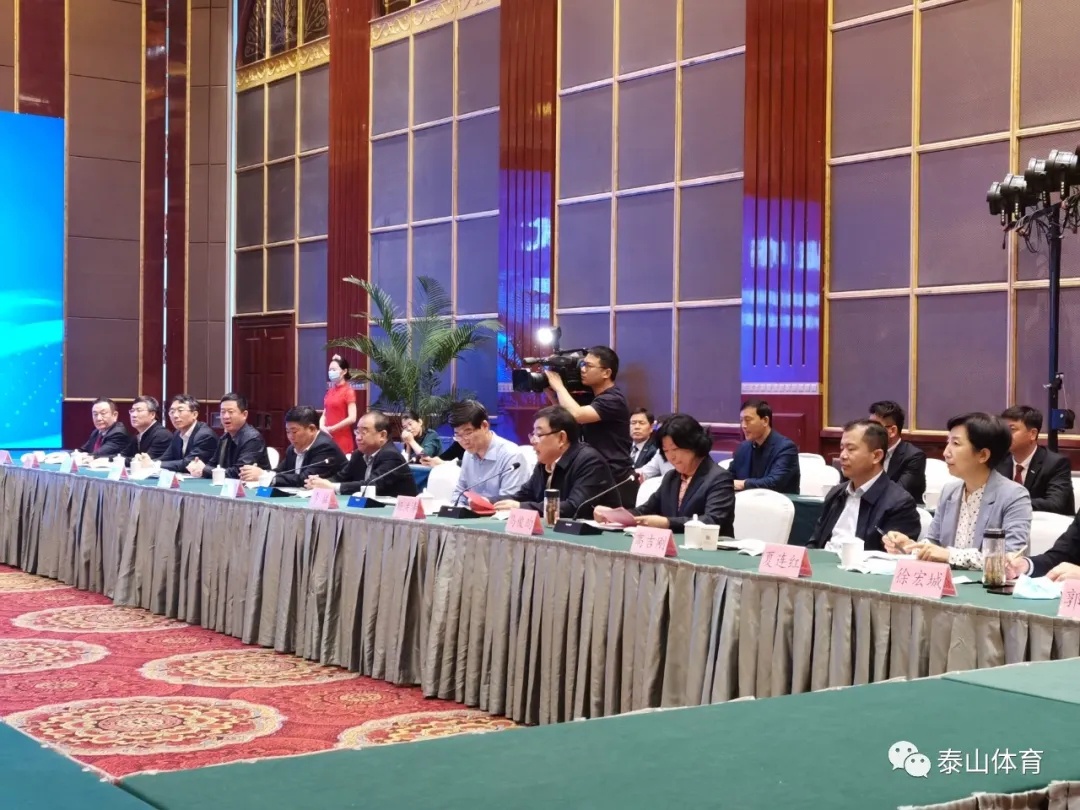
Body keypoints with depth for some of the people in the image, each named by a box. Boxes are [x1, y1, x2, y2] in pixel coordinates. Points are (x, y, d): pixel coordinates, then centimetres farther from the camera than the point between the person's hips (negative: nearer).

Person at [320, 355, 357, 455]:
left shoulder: (348, 391, -7)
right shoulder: (330, 391, 13)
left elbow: (352, 418, -15)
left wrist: (332, 429, -11)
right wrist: (322, 426, -4)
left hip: (343, 440, -6)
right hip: (329, 438, 6)